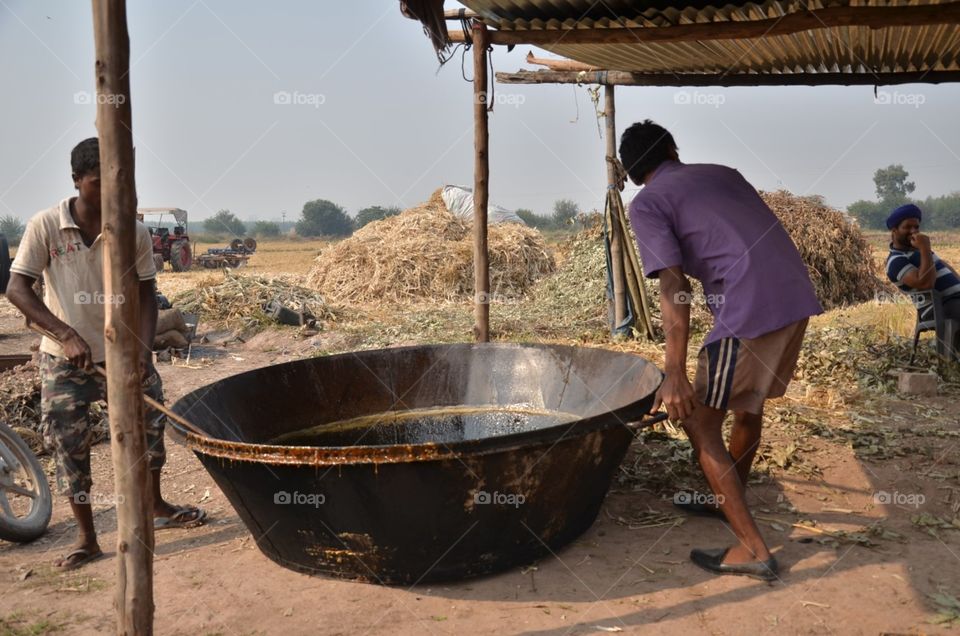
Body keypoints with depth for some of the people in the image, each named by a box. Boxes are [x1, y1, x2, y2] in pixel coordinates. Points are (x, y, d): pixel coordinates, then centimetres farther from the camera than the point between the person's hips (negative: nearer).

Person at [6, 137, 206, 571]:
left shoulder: (136, 232, -10)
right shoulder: (45, 226, -14)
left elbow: (145, 295, -3)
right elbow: (17, 289, -15)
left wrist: (143, 349, -17)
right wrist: (66, 334, -27)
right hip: (64, 361, -2)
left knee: (149, 424, 10)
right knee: (68, 446, 2)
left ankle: (155, 507, 34)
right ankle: (87, 538, 18)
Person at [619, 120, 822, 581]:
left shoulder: (646, 204, 3)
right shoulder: (721, 172, 22)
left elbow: (674, 287, -9)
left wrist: (675, 375, -11)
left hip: (752, 310, -7)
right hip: (797, 297, 8)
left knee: (700, 422, 6)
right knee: (748, 401, 26)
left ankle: (752, 549, 7)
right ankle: (730, 499, 44)